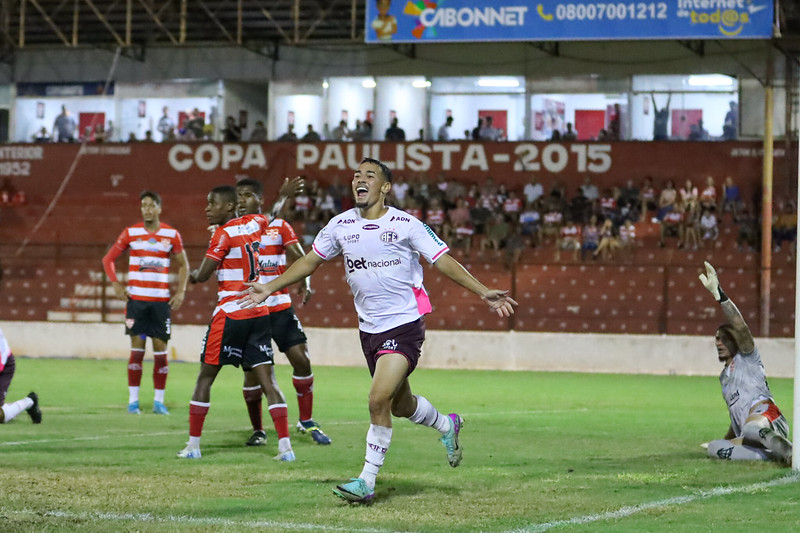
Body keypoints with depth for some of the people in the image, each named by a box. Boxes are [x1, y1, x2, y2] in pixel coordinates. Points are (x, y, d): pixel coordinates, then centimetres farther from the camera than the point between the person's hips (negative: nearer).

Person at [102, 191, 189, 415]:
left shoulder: (172, 235, 3)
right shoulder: (130, 233, 3)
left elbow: (183, 265, 14)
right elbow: (108, 259, 10)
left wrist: (181, 291, 2)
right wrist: (116, 285, -2)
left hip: (161, 301, 1)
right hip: (136, 299, -1)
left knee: (160, 350, 0)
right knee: (137, 348, -4)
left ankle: (159, 401, 7)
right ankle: (133, 400, 2)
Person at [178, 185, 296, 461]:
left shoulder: (224, 234, -11)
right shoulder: (254, 223, 8)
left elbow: (201, 276, -12)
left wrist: (193, 273, 10)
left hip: (230, 313, -6)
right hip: (260, 313, 6)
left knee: (205, 377, 5)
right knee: (267, 379, 2)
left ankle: (193, 445, 8)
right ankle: (285, 446, -7)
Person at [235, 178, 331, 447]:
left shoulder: (279, 226, 3)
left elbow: (300, 259, -1)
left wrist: (305, 283, -21)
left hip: (279, 307, 0)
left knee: (301, 359, -7)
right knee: (252, 370, -1)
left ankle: (306, 422, 9)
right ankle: (257, 430, 14)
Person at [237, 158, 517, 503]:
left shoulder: (405, 225, -9)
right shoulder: (340, 225, 5)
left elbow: (443, 261, -7)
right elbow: (310, 261, 16)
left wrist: (483, 292, -14)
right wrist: (269, 288, 13)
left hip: (404, 324, -6)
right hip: (369, 329, 6)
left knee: (379, 399, -18)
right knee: (401, 405, 17)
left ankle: (367, 481, -8)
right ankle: (447, 426, 48)